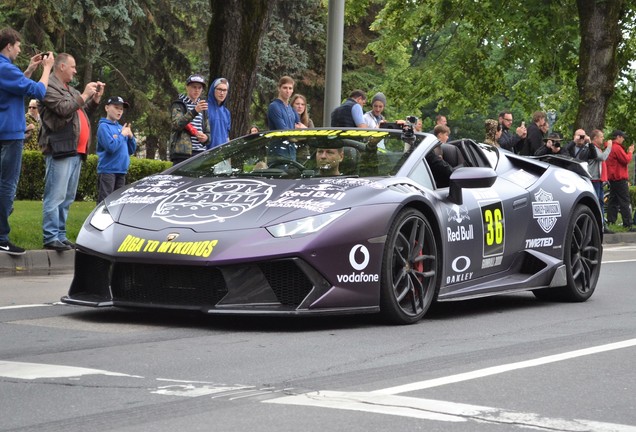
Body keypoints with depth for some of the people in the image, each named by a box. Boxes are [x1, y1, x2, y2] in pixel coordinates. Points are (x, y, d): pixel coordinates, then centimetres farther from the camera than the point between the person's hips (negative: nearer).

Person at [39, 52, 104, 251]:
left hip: (76, 151, 10)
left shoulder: (70, 90, 24)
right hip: (60, 149, -10)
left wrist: (96, 98, 13)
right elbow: (63, 109, -17)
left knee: (67, 198, 11)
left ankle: (60, 235, 15)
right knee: (55, 196, -11)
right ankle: (51, 237, -13)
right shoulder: (50, 87, -5)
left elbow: (84, 111, 26)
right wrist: (84, 95, -7)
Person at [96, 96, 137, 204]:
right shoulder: (104, 126, -7)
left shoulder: (121, 127, 14)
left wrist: (130, 136, -1)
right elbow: (111, 147, -20)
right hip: (107, 170, -8)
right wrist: (122, 135, -8)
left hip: (121, 171, 8)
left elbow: (131, 150, 16)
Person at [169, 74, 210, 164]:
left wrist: (206, 137, 0)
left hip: (200, 153, 6)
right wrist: (194, 111, -27)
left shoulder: (203, 107, 22)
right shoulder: (178, 105, 4)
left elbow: (208, 132, 26)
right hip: (182, 153, -6)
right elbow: (176, 124, -15)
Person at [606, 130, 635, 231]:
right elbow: (626, 160, -17)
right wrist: (630, 152, -3)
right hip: (620, 178, -10)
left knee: (613, 201, 11)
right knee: (625, 202, -9)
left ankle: (610, 222, 9)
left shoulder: (610, 147, 17)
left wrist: (627, 152, 13)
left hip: (612, 179, 10)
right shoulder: (617, 148, -14)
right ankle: (628, 225, -11)